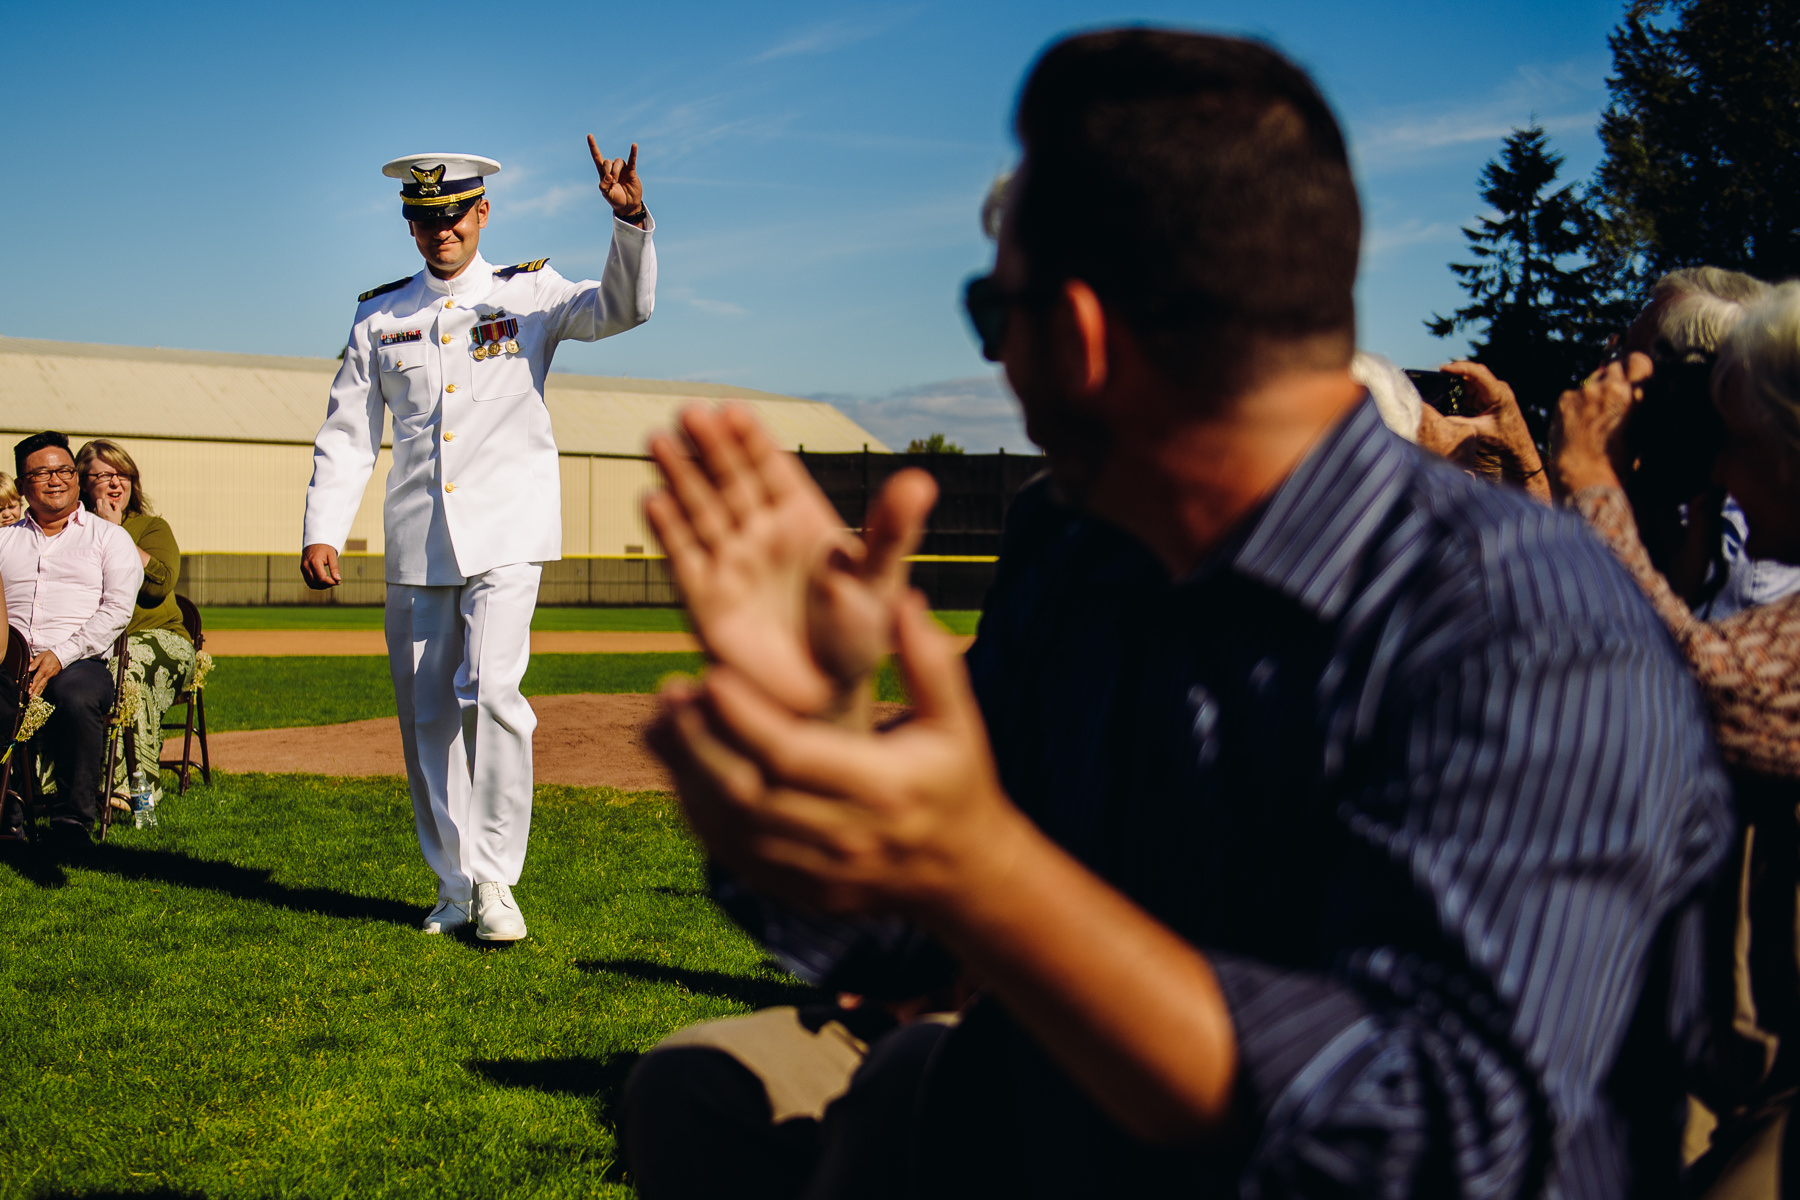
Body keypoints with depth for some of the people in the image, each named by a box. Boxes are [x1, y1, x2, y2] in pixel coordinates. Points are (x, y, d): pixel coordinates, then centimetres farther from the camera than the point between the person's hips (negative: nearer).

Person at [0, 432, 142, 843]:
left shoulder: (109, 537, 16)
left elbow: (117, 608, 2)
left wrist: (61, 655, -12)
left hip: (80, 661, -2)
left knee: (76, 697, -38)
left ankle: (72, 820, -23)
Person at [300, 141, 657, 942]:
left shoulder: (528, 295, 4)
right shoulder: (381, 318, 12)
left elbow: (624, 307, -12)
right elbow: (346, 434, 10)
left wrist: (630, 221, -30)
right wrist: (321, 531, -1)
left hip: (506, 535, -3)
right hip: (416, 546, 4)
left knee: (491, 691, -19)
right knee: (427, 717, 4)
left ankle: (493, 878, -7)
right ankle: (455, 888, 15)